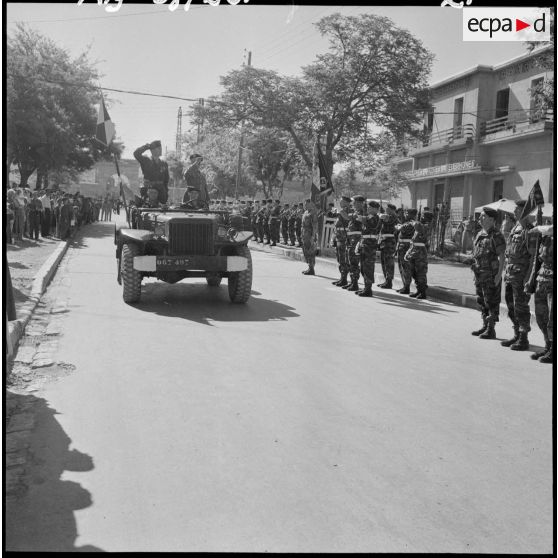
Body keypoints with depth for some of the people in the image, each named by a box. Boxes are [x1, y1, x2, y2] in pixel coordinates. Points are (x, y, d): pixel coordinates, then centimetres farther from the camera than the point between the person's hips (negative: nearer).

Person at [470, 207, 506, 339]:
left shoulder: (496, 236, -12)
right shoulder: (479, 234, 14)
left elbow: (501, 257, -15)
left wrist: (499, 275, -20)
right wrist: (475, 272, 17)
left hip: (491, 275, -8)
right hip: (479, 274, 8)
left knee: (491, 302, -3)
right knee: (481, 301, 13)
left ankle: (491, 330, 3)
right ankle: (485, 326, 23)